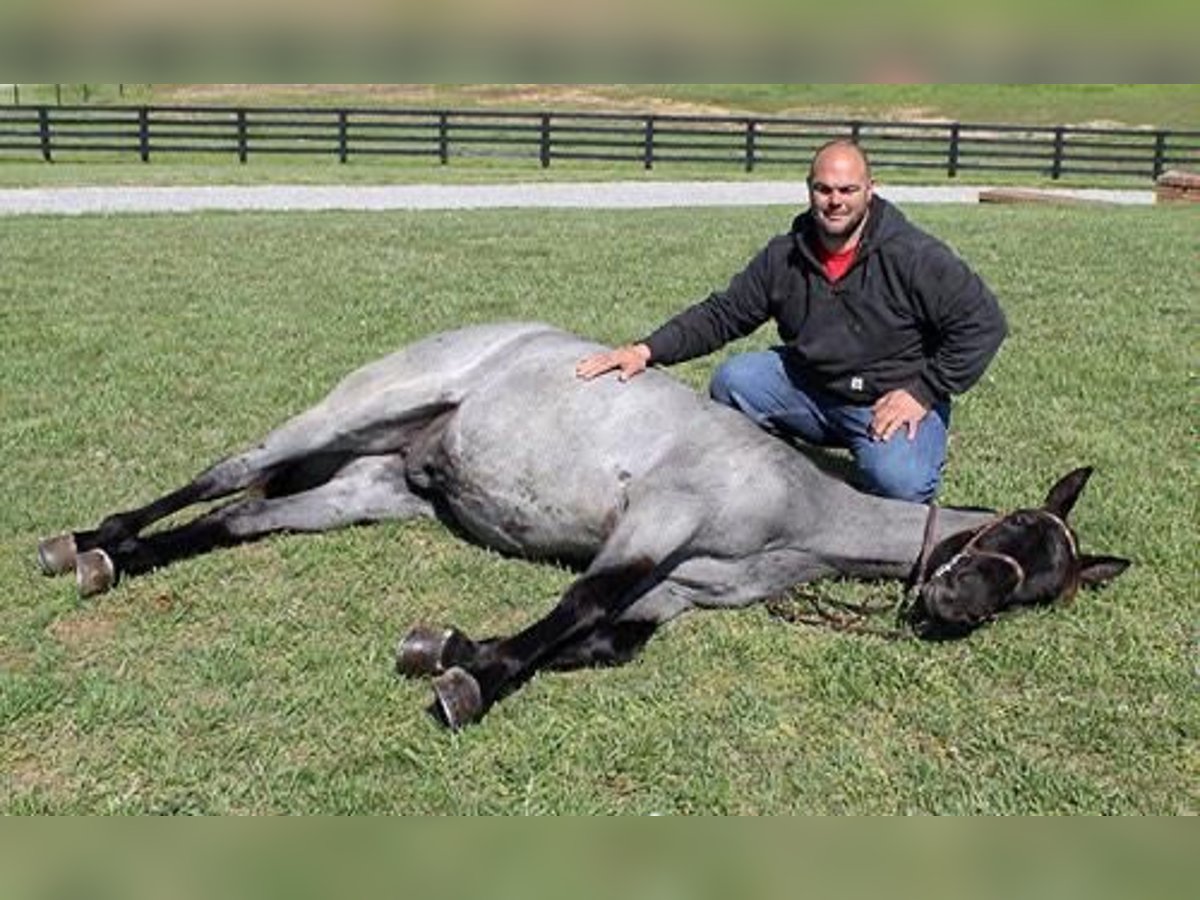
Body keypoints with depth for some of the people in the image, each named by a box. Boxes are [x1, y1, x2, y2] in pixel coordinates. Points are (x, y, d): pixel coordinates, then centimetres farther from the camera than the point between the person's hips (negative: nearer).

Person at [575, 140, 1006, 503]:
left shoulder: (915, 257, -15)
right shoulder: (783, 258, -1)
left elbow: (983, 323, -12)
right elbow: (722, 314, 1)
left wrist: (923, 392, -16)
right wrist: (648, 351, -13)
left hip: (895, 400, -4)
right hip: (808, 390, 4)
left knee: (899, 483, -32)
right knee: (731, 381, -17)